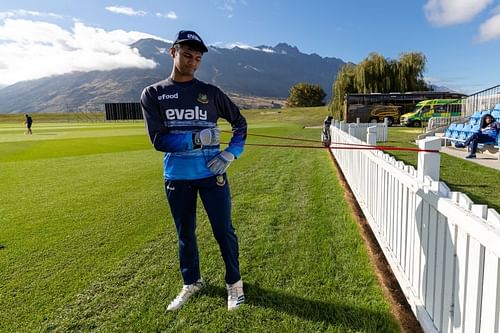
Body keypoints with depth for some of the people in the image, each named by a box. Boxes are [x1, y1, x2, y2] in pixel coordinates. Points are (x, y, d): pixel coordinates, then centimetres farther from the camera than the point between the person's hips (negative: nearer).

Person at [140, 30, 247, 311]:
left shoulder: (211, 92, 2)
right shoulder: (152, 94, 1)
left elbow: (240, 123, 10)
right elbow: (158, 139, -9)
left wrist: (231, 154, -4)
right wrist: (198, 138, -18)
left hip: (212, 174, 0)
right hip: (177, 178, 1)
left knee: (224, 231, 5)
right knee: (185, 234, 14)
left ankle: (234, 282, 26)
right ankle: (192, 283, 35)